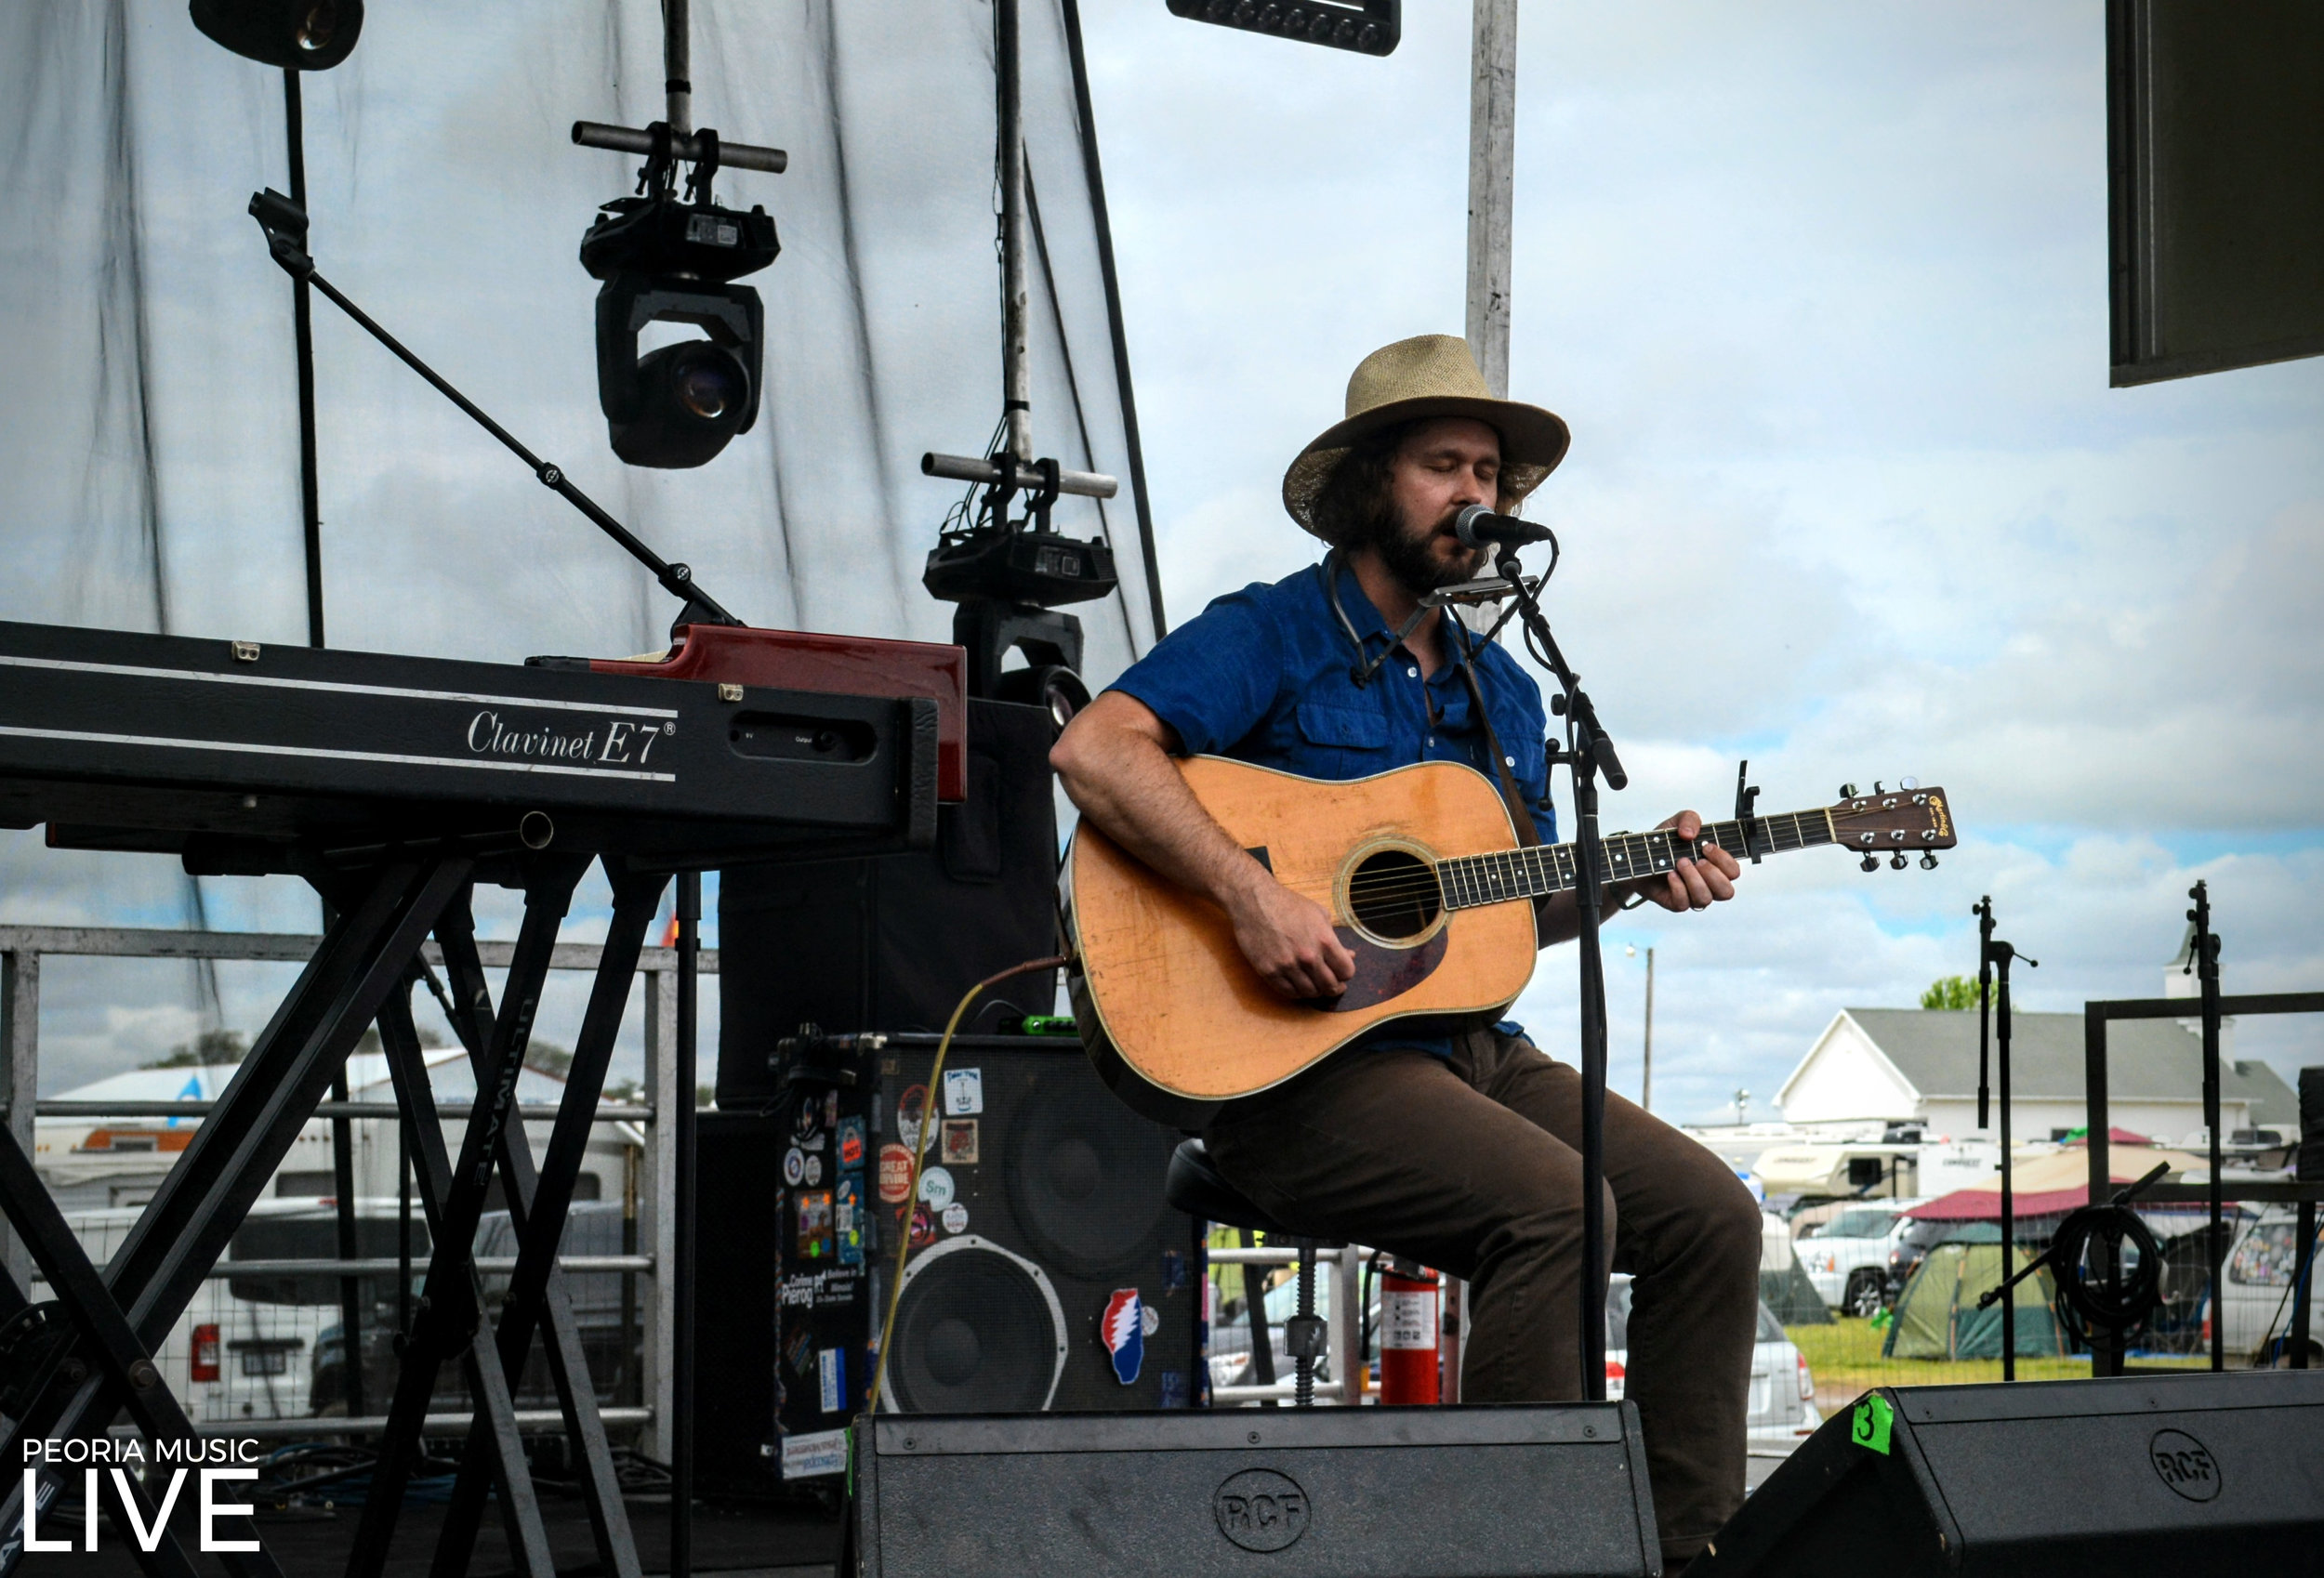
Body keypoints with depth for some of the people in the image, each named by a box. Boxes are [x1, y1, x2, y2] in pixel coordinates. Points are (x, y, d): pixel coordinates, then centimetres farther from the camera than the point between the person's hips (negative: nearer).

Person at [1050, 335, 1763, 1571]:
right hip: (1297, 1064, -8)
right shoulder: (1273, 637, -4)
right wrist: (1251, 895, -28)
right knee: (1557, 1204, -29)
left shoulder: (1503, 692, 19)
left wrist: (1633, 880, 4)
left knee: (1710, 1216, -7)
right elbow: (1094, 749, -20)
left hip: (1472, 1049, 8)